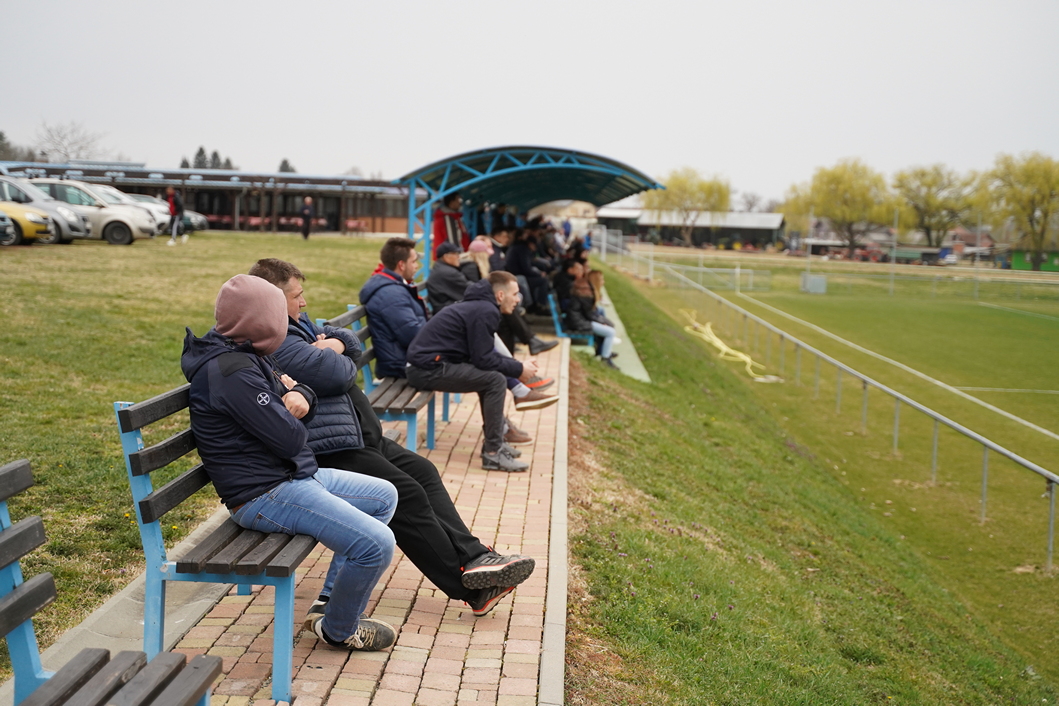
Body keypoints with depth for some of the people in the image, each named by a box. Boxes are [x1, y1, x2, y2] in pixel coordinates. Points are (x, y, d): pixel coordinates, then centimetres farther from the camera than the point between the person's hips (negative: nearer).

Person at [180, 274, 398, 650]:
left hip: (292, 476, 11)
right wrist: (289, 405, -1)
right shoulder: (232, 372, -23)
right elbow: (291, 439, -24)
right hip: (263, 495, -11)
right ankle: (338, 629, 8)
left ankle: (335, 599, 23)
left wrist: (301, 397, -10)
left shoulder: (247, 354, 9)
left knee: (384, 496, 19)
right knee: (376, 544, -21)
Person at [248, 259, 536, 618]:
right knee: (406, 494, -14)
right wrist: (337, 356, -2)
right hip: (330, 449, -12)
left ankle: (473, 557, 4)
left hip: (359, 436, 12)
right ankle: (471, 587, -6)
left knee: (422, 470, 8)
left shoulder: (295, 323, 17)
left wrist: (335, 344, -2)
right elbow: (336, 374, -26)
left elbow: (353, 344, 22)